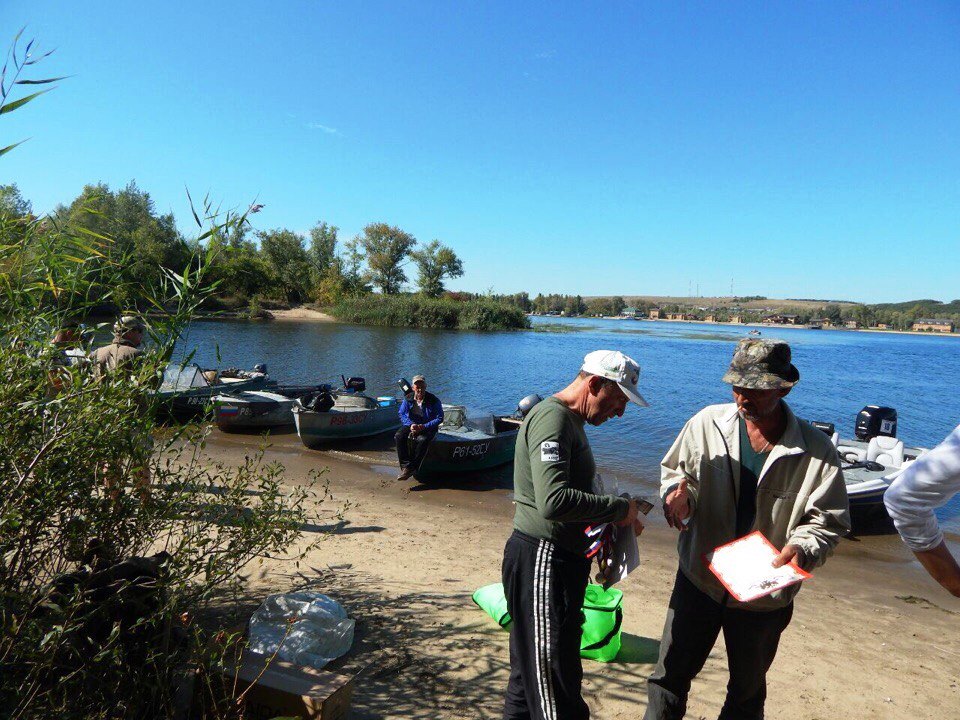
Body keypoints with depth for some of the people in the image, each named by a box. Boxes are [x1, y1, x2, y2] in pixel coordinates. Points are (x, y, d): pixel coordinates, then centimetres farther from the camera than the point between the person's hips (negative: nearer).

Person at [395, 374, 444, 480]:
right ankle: (405, 466, -25)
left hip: (428, 427, -3)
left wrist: (423, 427, -22)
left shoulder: (434, 400, -12)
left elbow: (439, 418, -11)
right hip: (411, 425, 4)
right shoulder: (408, 399, -1)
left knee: (422, 440, -36)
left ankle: (411, 468, -25)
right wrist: (411, 425, -18)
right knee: (399, 436, -25)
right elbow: (402, 414, 2)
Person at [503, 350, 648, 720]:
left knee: (530, 675, 21)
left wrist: (615, 519, 10)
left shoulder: (569, 420, 16)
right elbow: (553, 501, -30)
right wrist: (618, 508, -18)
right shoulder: (553, 417, -18)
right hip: (542, 562, -11)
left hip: (559, 560, 11)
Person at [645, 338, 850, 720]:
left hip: (765, 595, 0)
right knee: (670, 677, 14)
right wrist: (677, 495, -20)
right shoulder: (707, 422, -12)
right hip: (698, 579, 1)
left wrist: (802, 548, -27)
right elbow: (674, 470, 2)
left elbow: (829, 520, -7)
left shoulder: (817, 451, -15)